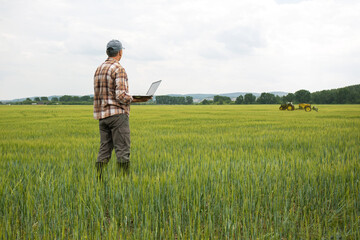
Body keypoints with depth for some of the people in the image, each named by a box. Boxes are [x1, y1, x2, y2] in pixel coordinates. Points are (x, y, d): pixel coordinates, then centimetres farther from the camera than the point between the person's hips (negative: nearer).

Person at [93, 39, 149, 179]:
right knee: (123, 150, -4)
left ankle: (98, 179, 4)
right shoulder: (119, 69, -11)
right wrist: (135, 100, -3)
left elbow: (99, 94, 15)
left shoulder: (98, 70, 14)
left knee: (104, 150, 8)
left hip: (102, 115, 8)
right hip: (118, 114, -7)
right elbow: (121, 96, -20)